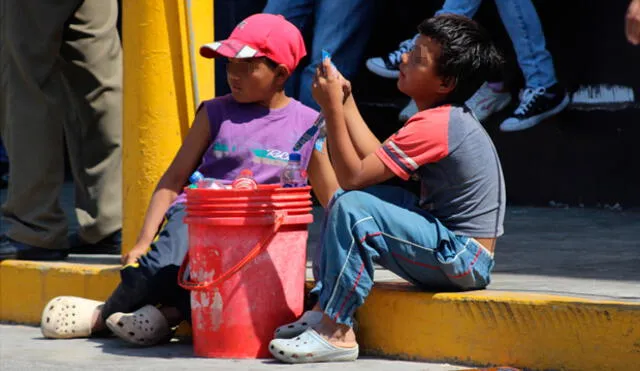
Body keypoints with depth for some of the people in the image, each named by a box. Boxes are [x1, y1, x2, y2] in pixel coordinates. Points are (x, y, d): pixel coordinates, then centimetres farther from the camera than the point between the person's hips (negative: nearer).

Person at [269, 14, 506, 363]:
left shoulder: (434, 126, -21)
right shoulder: (448, 117, 10)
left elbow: (354, 176, -21)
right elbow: (376, 160, 14)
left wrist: (332, 106, -18)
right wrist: (345, 101, 14)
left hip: (463, 261, -10)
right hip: (450, 250, 10)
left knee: (354, 208, -24)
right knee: (343, 201, 12)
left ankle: (337, 332, -18)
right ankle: (325, 307, 6)